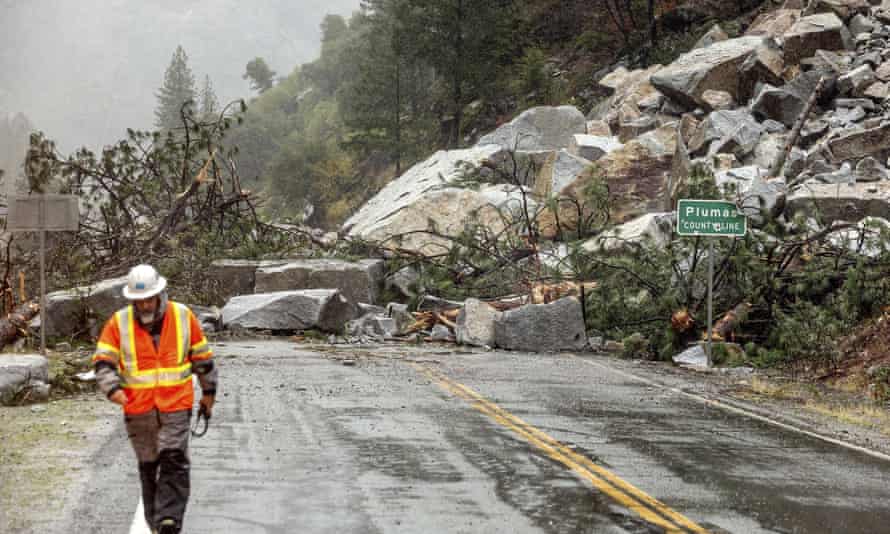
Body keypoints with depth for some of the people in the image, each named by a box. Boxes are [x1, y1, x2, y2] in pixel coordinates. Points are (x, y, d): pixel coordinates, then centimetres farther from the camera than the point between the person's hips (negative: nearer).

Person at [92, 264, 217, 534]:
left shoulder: (183, 316, -2)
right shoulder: (119, 322, -4)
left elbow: (203, 357, 9)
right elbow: (103, 362, -5)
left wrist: (208, 392, 15)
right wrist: (112, 388, -23)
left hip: (176, 407, -1)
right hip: (138, 410, 1)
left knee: (174, 463, -12)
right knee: (148, 466, 11)